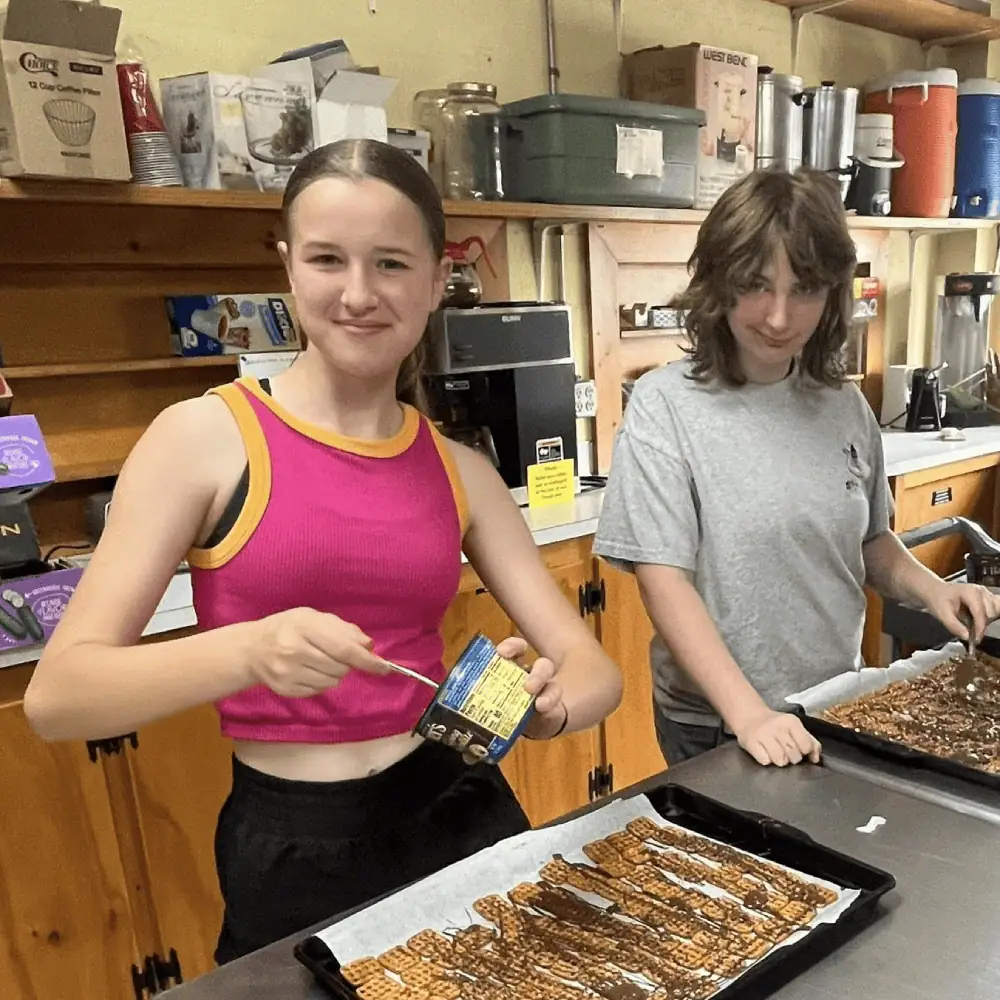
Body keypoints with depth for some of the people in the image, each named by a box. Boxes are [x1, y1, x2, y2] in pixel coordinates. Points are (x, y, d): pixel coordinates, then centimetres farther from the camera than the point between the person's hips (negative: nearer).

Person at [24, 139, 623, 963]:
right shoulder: (206, 436, -10)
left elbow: (594, 667, 1)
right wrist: (249, 652, -31)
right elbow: (57, 695, -14)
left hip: (458, 811, 4)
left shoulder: (459, 470, 0)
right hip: (290, 847, -3)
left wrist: (547, 704, -22)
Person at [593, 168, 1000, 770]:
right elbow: (664, 582, -19)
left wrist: (934, 590, -6)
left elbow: (872, 542, 12)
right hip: (714, 726, -4)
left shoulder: (845, 405, -2)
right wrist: (749, 714, -26)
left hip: (838, 709, 5)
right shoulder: (666, 405, -16)